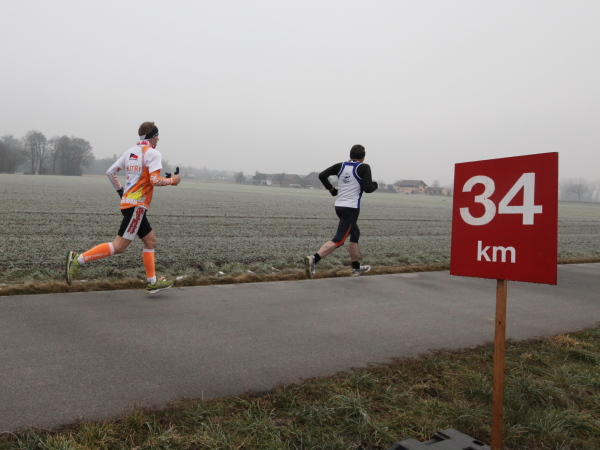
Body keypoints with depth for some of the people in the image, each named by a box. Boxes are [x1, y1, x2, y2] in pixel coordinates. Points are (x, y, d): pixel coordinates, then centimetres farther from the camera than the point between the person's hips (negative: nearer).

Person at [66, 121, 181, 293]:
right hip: (137, 205, -10)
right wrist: (172, 180, -3)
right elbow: (155, 180, -18)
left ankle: (152, 282, 14)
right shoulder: (153, 153, -8)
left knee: (150, 240, 13)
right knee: (119, 245, -10)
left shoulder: (131, 151, 15)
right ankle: (78, 259, -11)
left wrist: (120, 190, 23)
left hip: (127, 201, 10)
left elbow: (110, 172, 14)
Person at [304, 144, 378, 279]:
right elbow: (368, 188, -12)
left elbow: (322, 175, 3)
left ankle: (356, 268, 30)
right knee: (338, 240, -10)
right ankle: (314, 259, -29)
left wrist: (332, 189, 14)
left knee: (355, 234, 24)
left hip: (339, 206, 7)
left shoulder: (341, 166, 8)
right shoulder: (364, 168, -5)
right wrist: (375, 185, 9)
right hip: (352, 208, -7)